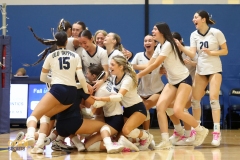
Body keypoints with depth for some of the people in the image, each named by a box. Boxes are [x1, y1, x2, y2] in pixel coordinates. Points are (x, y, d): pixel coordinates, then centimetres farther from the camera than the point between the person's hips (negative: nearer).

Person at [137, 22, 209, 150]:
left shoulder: (168, 45, -16)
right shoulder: (159, 47, 11)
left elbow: (155, 65, -19)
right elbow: (149, 65, 6)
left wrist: (138, 75, -16)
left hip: (184, 80, -8)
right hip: (172, 82, 8)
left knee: (177, 111, -19)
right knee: (160, 106, -11)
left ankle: (201, 130, 5)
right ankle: (165, 141, -13)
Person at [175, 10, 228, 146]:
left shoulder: (216, 33, -10)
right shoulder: (194, 35, 1)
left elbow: (225, 51, -6)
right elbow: (192, 54, -6)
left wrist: (211, 52, -20)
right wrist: (181, 47, -21)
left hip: (214, 70, -5)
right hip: (200, 70, 5)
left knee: (213, 99, -14)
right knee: (195, 99, 2)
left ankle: (217, 132, -11)